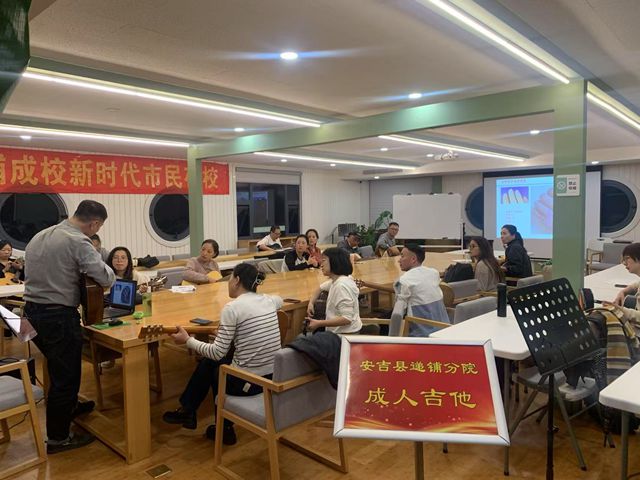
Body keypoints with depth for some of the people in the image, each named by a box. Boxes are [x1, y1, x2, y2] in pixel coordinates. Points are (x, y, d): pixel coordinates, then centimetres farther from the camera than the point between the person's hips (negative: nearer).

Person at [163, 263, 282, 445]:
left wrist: (188, 340, -2)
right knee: (208, 360, 25)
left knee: (211, 365, 24)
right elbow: (279, 300, 30)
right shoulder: (268, 300, 4)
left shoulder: (232, 307, -15)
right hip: (273, 377, 6)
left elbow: (218, 353, -15)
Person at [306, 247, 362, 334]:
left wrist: (319, 323, -26)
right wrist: (311, 303, 5)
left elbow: (347, 319, -27)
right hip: (339, 331, 8)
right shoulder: (336, 280, 3)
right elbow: (321, 288, 23)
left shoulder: (342, 285, -24)